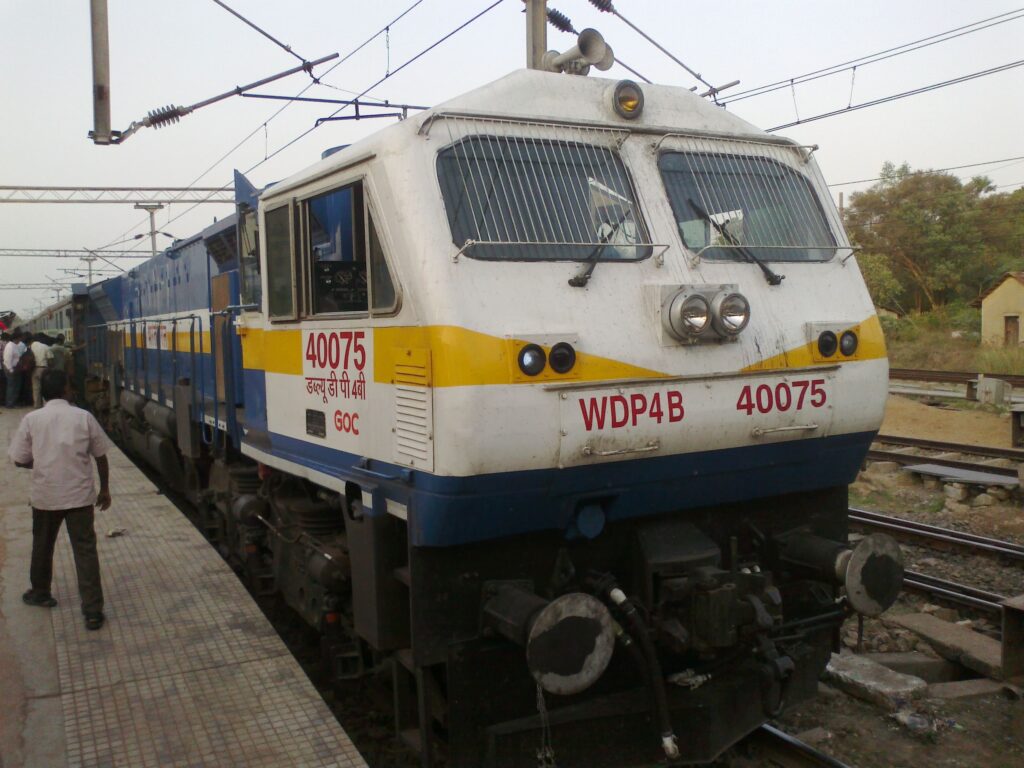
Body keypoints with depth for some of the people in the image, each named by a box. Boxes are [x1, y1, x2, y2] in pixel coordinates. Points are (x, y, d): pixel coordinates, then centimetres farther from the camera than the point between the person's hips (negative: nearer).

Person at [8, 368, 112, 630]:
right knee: (85, 550, 1)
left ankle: (40, 593, 43)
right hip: (80, 495, -1)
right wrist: (105, 488, 12)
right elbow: (101, 457, 1)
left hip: (45, 495, 1)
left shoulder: (31, 420, -5)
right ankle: (93, 611, -2)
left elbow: (19, 459, 0)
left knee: (42, 546, 23)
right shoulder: (84, 417, -5)